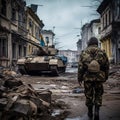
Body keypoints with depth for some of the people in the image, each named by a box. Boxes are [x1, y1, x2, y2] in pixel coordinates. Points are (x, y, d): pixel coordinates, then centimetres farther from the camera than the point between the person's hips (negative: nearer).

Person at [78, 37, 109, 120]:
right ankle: (97, 111, -3)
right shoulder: (102, 52, 3)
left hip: (87, 77, 0)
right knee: (98, 95, 14)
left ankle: (90, 113, 25)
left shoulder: (84, 52, 1)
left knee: (89, 95, 14)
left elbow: (80, 66, -3)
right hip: (99, 77, 0)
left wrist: (79, 78, 4)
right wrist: (106, 77, 15)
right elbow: (107, 65, 4)